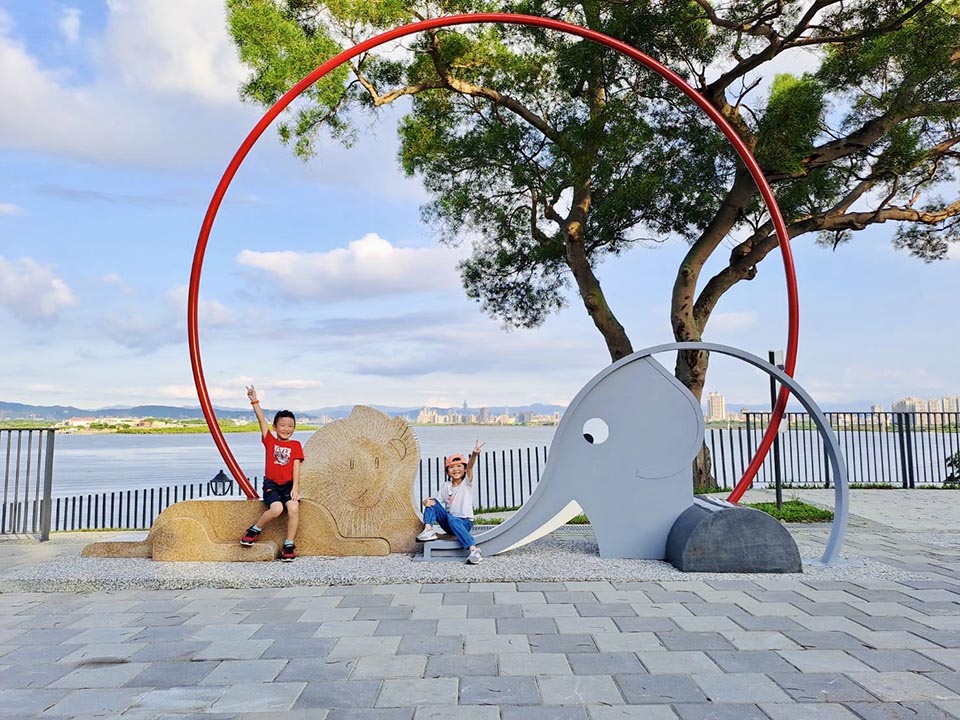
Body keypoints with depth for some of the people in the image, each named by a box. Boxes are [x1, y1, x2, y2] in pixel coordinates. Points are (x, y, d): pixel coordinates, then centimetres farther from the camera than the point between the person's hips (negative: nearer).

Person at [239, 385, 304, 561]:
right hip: (271, 483, -1)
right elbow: (261, 420, -3)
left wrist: (295, 487, -11)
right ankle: (255, 529, 2)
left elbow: (296, 466, -1)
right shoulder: (269, 441, 7)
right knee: (276, 508, -27)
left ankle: (289, 545, -10)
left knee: (294, 508, -25)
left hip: (289, 484, 1)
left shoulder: (295, 445, 7)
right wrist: (254, 401, -12)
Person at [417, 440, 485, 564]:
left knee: (452, 520, -38)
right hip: (448, 521, 5)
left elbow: (470, 467, -23)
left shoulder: (467, 482, -4)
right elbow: (436, 500, 7)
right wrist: (427, 501, -19)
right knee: (432, 502, -7)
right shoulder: (446, 486, 8)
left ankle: (473, 549, -47)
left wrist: (475, 454, -43)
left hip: (465, 522, -5)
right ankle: (428, 530, -18)